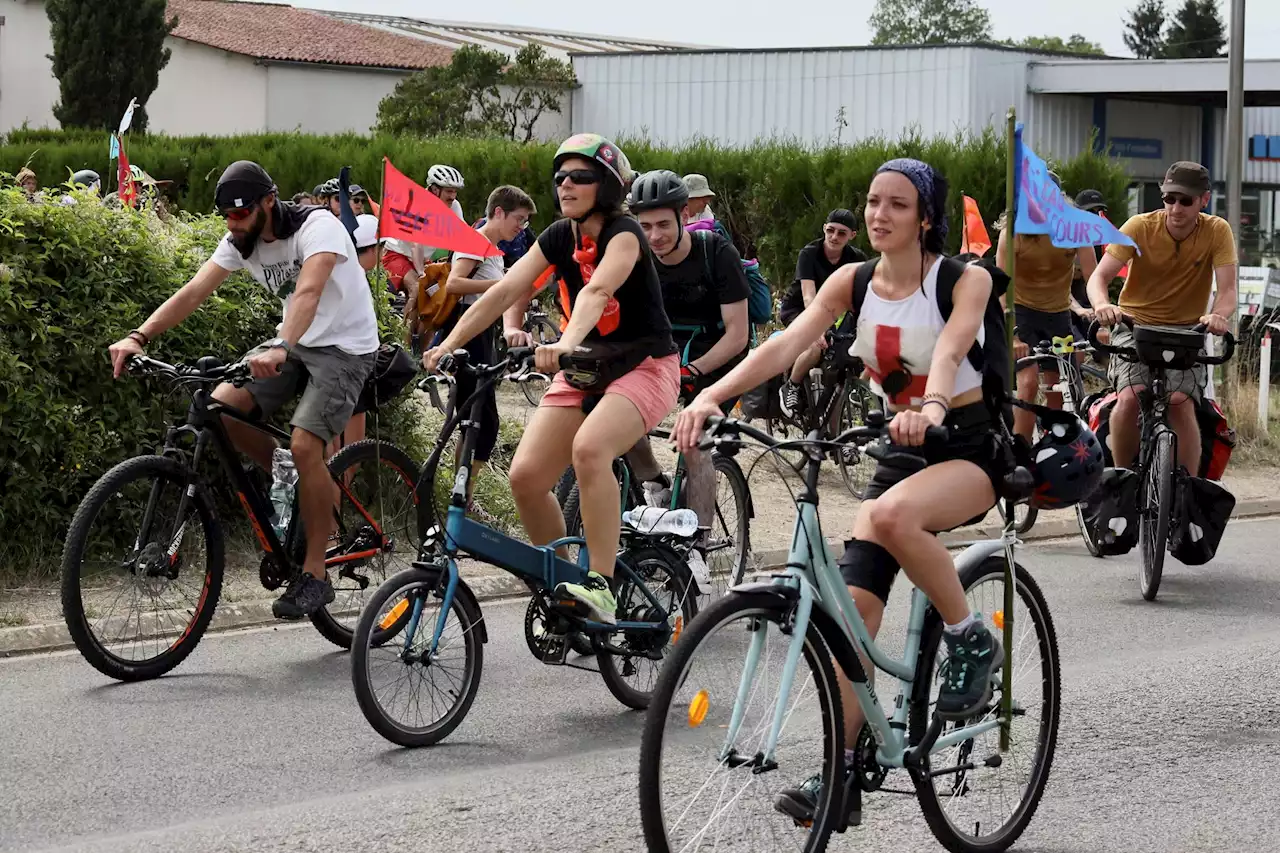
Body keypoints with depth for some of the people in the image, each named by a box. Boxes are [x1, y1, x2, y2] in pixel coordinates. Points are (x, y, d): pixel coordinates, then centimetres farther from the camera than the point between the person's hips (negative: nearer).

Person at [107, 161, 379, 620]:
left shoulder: (316, 227, -23)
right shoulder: (240, 240, -3)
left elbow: (308, 291, -40)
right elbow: (194, 291, -10)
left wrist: (280, 350, -56)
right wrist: (138, 337, -24)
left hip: (344, 346, -7)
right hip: (293, 343, 7)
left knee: (304, 445, -24)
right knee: (220, 405, -15)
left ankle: (315, 574, -13)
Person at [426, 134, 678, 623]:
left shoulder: (623, 234, -16)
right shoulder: (559, 237, 3)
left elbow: (597, 291, -36)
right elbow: (504, 292, -6)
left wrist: (567, 343, -54)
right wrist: (448, 345, -19)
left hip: (643, 367, -6)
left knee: (589, 447, -36)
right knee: (525, 476, -12)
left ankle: (599, 585, -31)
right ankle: (558, 583, 10)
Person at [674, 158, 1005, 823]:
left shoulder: (965, 281, -11)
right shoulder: (853, 283, 0)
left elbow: (949, 351, -32)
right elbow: (784, 345, -15)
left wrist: (931, 407, -54)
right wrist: (711, 395, -31)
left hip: (971, 445, -5)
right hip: (901, 448, 5)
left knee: (892, 515, -37)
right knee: (854, 604, -9)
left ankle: (971, 638, -14)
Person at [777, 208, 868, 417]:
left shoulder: (856, 259, -11)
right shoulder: (809, 254, -23)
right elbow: (809, 297, -34)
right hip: (796, 310, -5)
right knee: (815, 347, -34)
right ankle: (790, 388, -8)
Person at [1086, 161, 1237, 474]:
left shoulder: (1217, 231, -9)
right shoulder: (1140, 226, -11)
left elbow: (1227, 290, -17)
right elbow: (1099, 275, -17)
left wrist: (1218, 315, -41)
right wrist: (1102, 305, -41)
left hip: (1186, 331, 0)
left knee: (1181, 404, -24)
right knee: (1130, 398, -25)